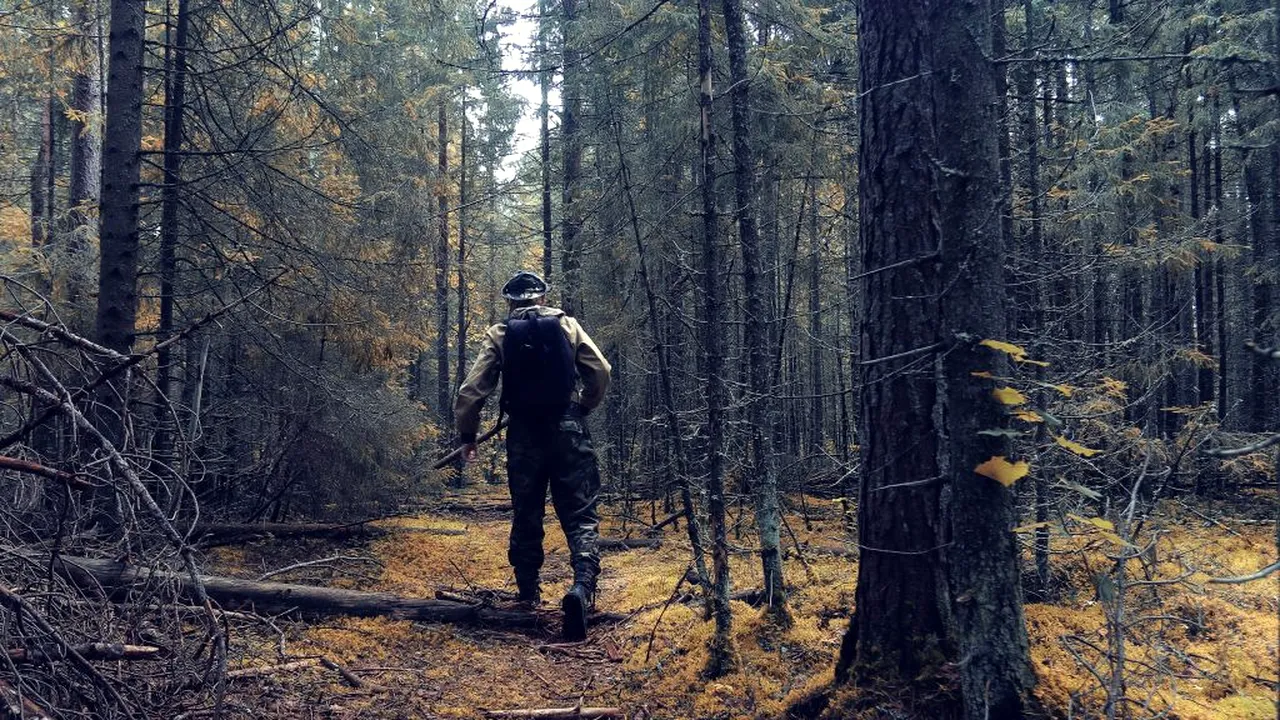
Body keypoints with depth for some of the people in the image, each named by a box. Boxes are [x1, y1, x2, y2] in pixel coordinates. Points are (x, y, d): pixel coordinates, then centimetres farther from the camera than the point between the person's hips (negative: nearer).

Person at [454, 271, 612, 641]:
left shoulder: (499, 334, 3)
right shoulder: (567, 325, 4)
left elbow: (472, 389, -2)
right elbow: (601, 372, 2)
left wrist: (467, 435, 9)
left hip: (524, 437, 1)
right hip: (568, 432, -1)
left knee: (526, 516, 16)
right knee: (580, 514, 0)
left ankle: (528, 593, 24)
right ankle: (582, 584, -22)